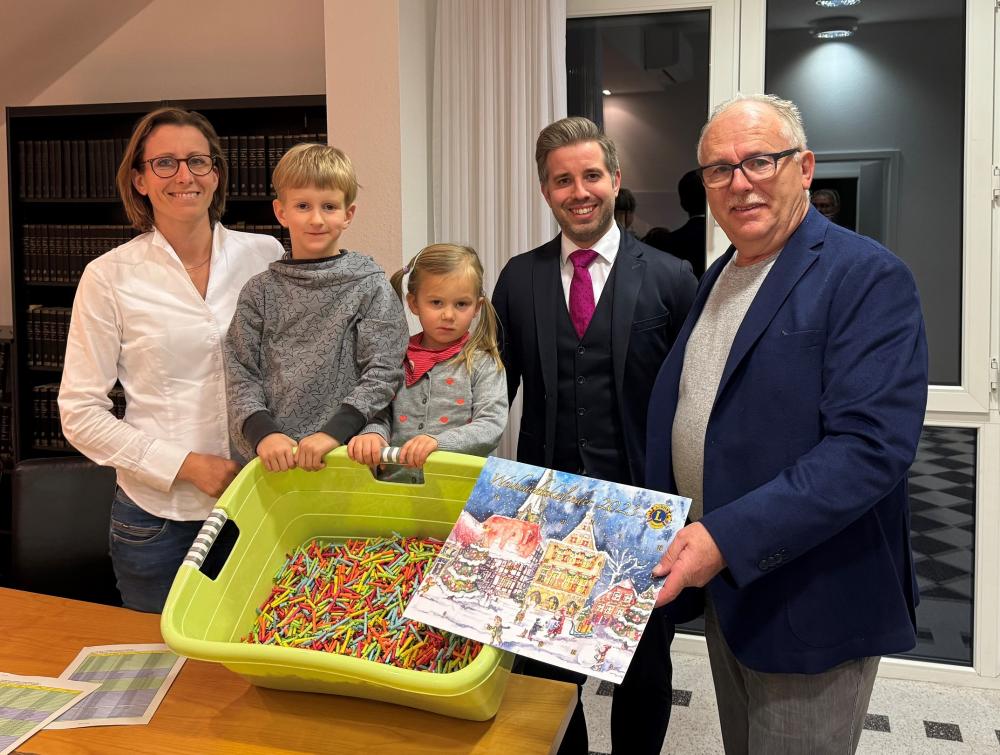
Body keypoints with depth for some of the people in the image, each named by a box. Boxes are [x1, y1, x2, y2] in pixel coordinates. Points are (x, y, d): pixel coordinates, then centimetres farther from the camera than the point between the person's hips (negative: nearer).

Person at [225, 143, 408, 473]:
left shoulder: (370, 285, 0)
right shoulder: (260, 291, 7)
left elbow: (384, 371, -7)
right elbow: (240, 374, 3)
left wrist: (334, 432, -16)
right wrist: (263, 432, -13)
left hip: (345, 454, -1)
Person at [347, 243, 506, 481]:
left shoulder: (483, 363, 2)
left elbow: (491, 427, -7)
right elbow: (379, 414, 11)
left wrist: (438, 442, -21)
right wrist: (373, 434, -12)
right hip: (396, 483, 3)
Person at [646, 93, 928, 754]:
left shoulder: (868, 277, -16)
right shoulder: (717, 278, 10)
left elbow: (872, 446, -26)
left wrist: (729, 537, -29)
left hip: (809, 601, -7)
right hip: (720, 581, 7)